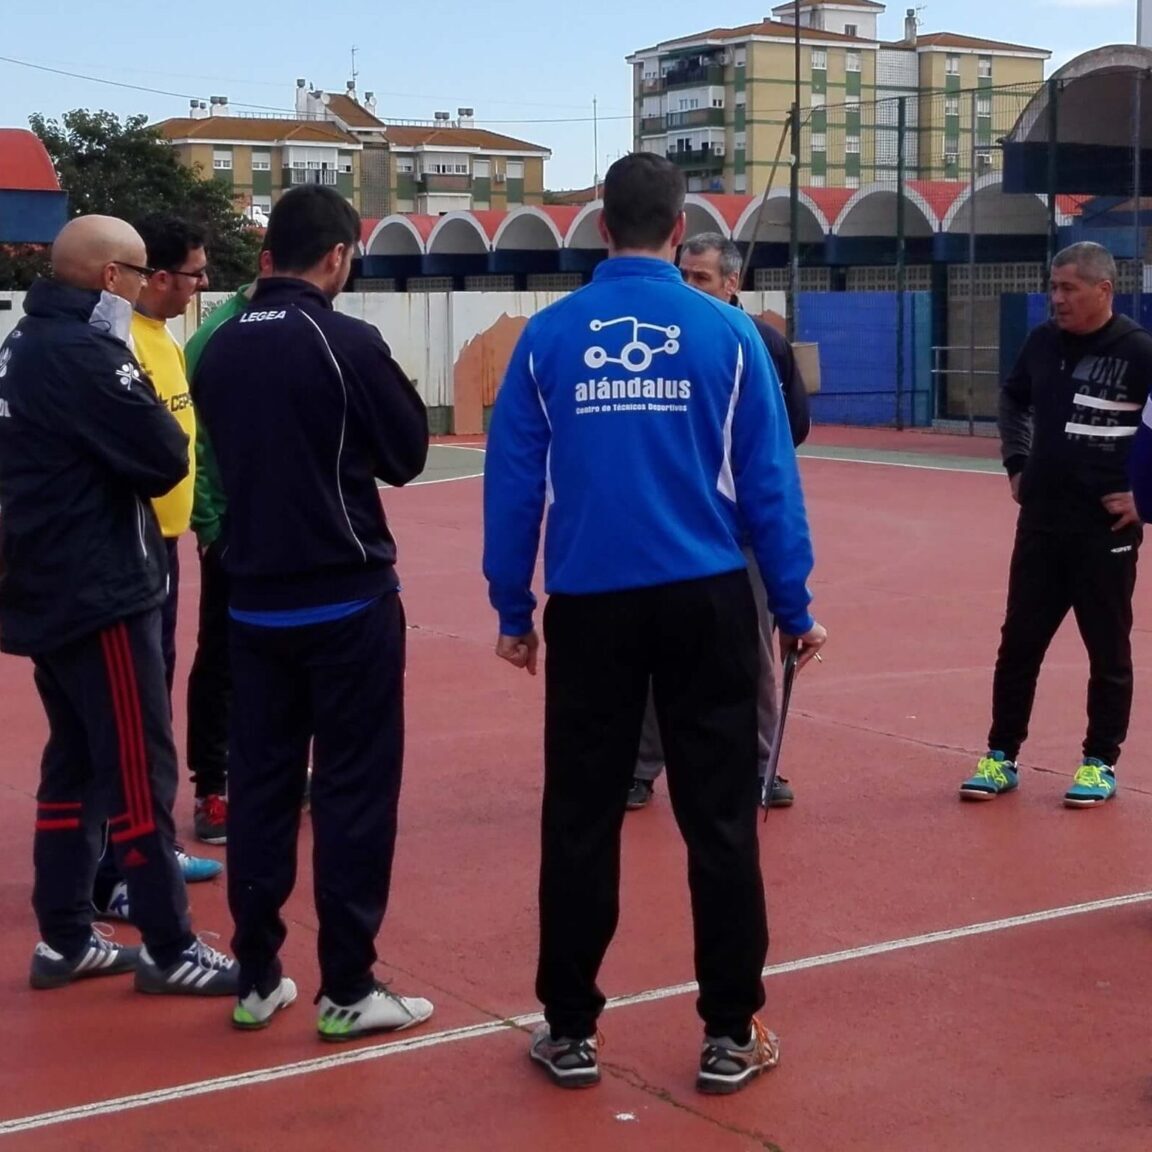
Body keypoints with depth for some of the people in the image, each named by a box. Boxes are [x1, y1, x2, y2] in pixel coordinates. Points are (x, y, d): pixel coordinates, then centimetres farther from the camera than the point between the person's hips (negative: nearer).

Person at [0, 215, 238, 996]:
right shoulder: (82, 352, -18)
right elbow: (165, 460, -18)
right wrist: (138, 395, -1)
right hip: (99, 593, -10)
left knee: (75, 763, 15)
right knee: (141, 772, -3)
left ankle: (64, 940, 20)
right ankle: (170, 951, 4)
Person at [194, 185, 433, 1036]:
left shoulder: (221, 348, 4)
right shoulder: (346, 342, -13)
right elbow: (408, 454, -5)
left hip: (254, 599, 6)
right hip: (347, 599, -6)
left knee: (260, 783, 11)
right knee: (353, 789, 2)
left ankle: (257, 977, 18)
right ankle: (348, 989, 6)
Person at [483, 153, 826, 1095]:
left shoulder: (548, 336, 0)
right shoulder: (727, 332, -2)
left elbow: (513, 481, 1)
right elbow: (768, 480, -1)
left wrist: (513, 609, 9)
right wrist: (793, 606, 6)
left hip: (589, 603, 1)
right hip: (704, 599, -1)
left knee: (580, 822, 9)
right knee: (719, 819, 6)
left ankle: (571, 1032, 17)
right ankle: (730, 1034, 13)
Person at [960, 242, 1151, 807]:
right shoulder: (1043, 341, 4)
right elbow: (1013, 399, 22)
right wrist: (1016, 462, 13)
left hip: (1105, 528, -5)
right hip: (1040, 521, 5)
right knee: (1019, 642, 8)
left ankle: (1101, 762, 19)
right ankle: (1001, 757, 18)